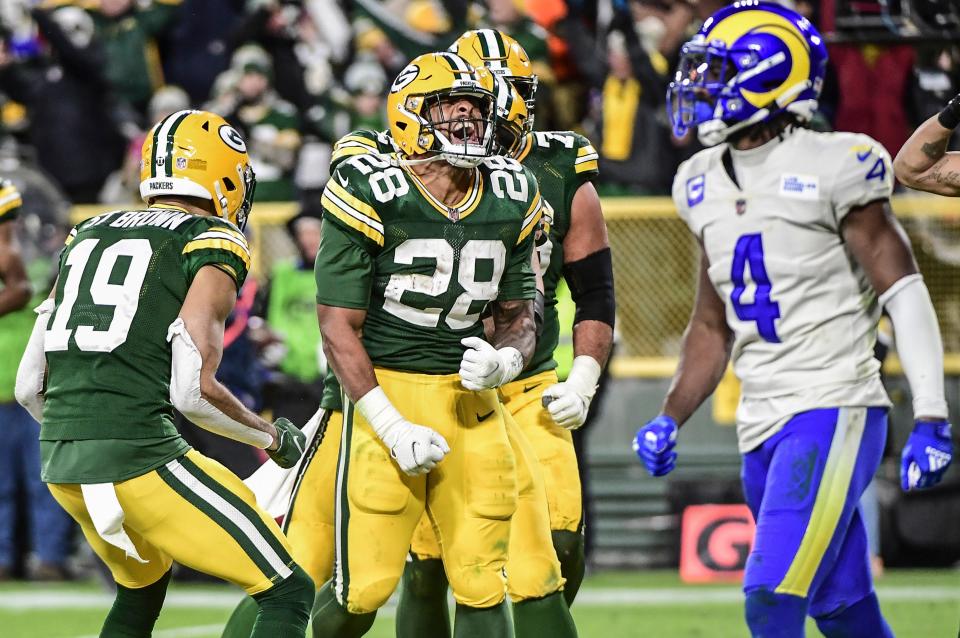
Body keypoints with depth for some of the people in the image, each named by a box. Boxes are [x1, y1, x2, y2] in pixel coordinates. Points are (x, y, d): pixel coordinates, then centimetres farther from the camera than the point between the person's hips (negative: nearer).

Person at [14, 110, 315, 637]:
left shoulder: (87, 236, 18)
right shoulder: (212, 244, -1)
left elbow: (29, 385, 16)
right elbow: (193, 391, -10)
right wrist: (272, 438, 7)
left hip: (60, 464, 8)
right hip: (138, 456, -8)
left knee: (141, 590, 33)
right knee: (287, 593, -2)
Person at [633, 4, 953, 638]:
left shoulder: (831, 170, -9)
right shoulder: (708, 186, 13)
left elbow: (906, 295, -10)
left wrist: (931, 420, -15)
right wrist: (670, 419, 12)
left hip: (833, 414, -7)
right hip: (762, 429, 7)